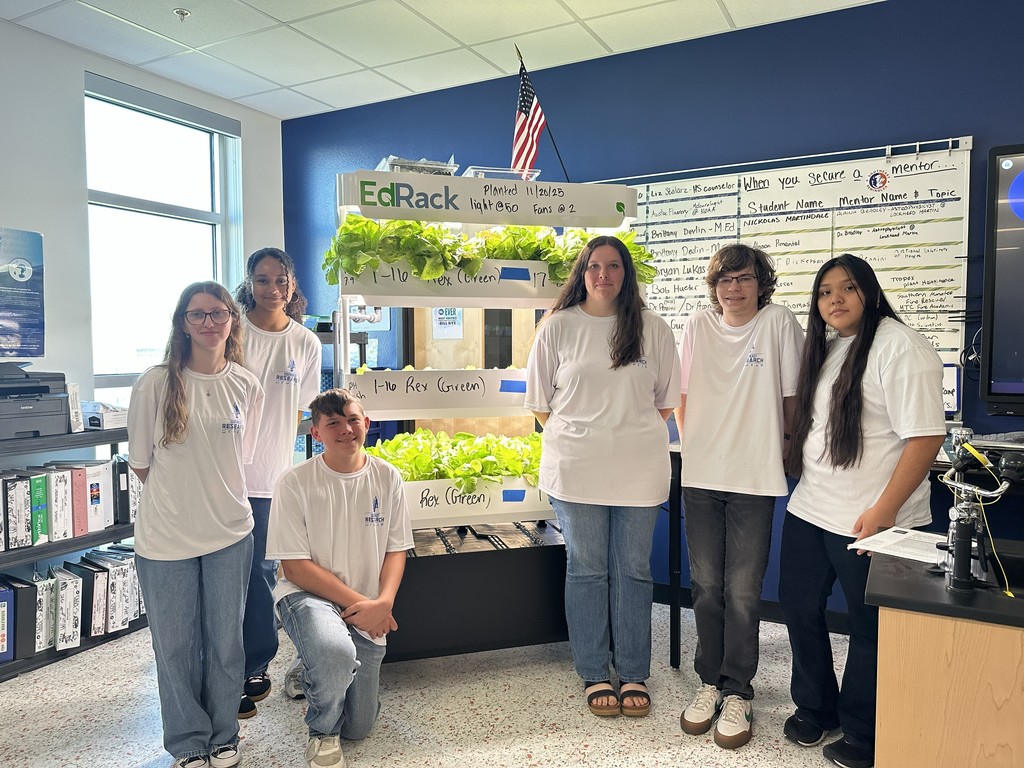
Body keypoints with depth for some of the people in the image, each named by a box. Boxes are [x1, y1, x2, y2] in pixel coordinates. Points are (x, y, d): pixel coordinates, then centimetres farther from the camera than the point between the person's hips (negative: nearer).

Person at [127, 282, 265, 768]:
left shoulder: (247, 387, -2)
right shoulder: (156, 384, -10)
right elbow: (140, 461, 0)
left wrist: (212, 491, 9)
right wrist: (179, 493, 6)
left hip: (230, 532, 2)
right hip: (166, 536, -2)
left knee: (226, 641, 13)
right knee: (176, 646, 12)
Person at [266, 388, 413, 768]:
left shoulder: (387, 477, -3)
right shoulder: (295, 483, -13)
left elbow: (396, 550, 2)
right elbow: (295, 566, -12)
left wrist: (383, 602, -16)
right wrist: (355, 601, -19)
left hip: (368, 611, 4)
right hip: (308, 595, -4)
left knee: (359, 727, 9)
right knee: (336, 651, -38)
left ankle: (314, 668, 40)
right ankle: (322, 733, -3)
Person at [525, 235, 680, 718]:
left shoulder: (653, 329, 4)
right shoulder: (558, 326, 2)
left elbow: (666, 401, 10)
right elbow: (540, 402, 6)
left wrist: (633, 431, 3)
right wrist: (574, 435, 2)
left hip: (639, 469, 1)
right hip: (576, 468, -1)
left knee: (633, 570, 10)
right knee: (586, 569, 9)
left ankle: (633, 674, 25)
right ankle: (594, 675, 24)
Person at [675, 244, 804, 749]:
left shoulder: (780, 324, -4)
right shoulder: (698, 327, 4)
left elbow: (792, 397, 0)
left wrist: (786, 452, 4)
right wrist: (693, 446, 8)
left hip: (755, 479, -3)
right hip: (700, 477, 3)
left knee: (743, 592, 5)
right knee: (706, 586, 12)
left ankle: (737, 693, 21)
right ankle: (710, 681, 29)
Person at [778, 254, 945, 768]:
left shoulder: (900, 347, -14)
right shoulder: (826, 347, 11)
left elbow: (926, 437, -20)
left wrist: (882, 512, -22)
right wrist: (794, 464, 14)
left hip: (869, 521, -8)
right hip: (809, 511, 8)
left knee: (870, 628, 9)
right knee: (799, 608, 15)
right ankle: (814, 707, 36)